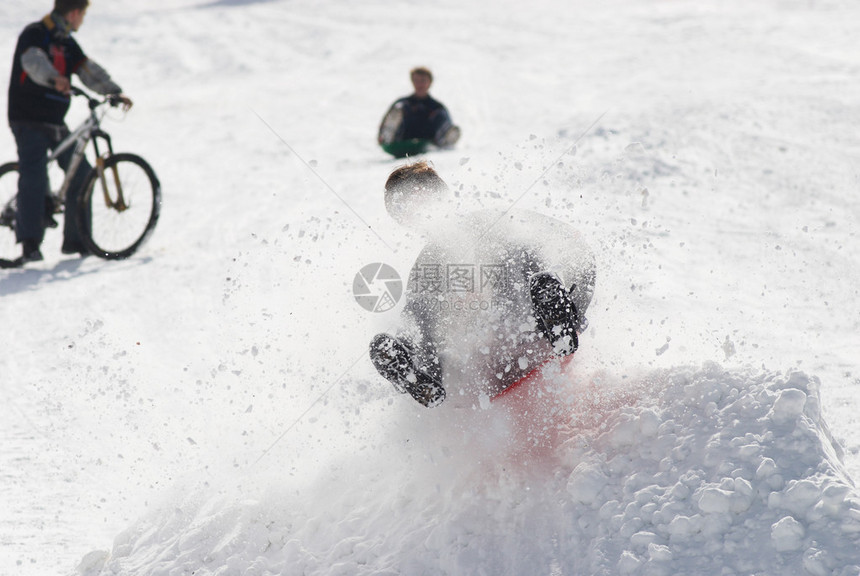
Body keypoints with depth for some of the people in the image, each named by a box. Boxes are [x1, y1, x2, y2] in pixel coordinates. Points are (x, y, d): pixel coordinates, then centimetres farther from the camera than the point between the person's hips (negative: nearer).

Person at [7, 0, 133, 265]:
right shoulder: (34, 34, -10)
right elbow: (34, 61, -30)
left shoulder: (67, 43, 15)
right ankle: (29, 245, -16)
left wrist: (115, 92, -3)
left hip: (56, 123, 8)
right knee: (33, 177, -16)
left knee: (81, 173, 4)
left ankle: (75, 239, 12)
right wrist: (53, 78, -49)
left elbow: (90, 71, 11)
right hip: (29, 120, -8)